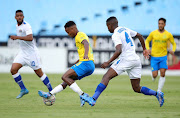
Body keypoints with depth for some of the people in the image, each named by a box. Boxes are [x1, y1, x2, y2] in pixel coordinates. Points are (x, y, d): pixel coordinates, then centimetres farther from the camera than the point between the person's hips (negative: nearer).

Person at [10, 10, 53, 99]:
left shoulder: (26, 26, -18)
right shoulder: (17, 26, 10)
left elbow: (30, 38, -34)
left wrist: (17, 37, -33)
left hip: (31, 53, -8)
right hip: (22, 53, 8)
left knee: (39, 73, -1)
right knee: (13, 70, -9)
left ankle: (51, 91, 13)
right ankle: (23, 89, 2)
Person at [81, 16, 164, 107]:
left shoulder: (115, 35, -8)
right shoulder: (125, 29, 17)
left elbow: (119, 51, -22)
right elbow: (139, 36, 27)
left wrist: (108, 63, -22)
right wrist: (144, 49, 38)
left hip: (126, 59, -8)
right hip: (136, 60, 8)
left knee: (106, 77, -11)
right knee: (137, 88, 14)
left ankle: (93, 99, -23)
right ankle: (157, 94, 2)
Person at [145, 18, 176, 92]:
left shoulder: (168, 34, -1)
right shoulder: (153, 33, -2)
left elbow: (174, 43, 10)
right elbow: (147, 41, 12)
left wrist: (173, 51, -10)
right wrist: (148, 49, -7)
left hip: (163, 57, 0)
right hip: (154, 57, 0)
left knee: (162, 74, -12)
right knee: (155, 75, -5)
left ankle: (159, 91, -6)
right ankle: (153, 76, 34)